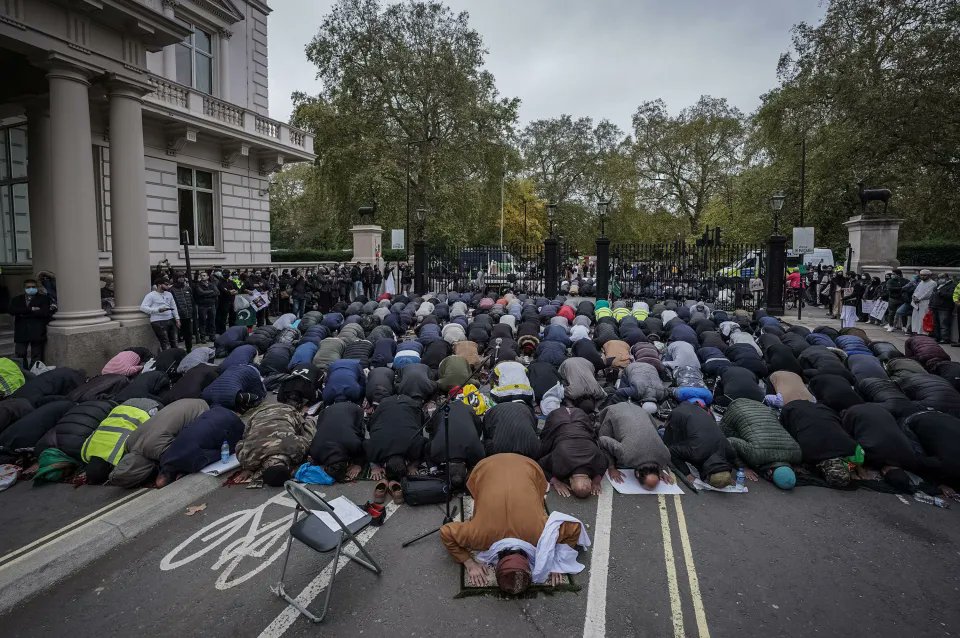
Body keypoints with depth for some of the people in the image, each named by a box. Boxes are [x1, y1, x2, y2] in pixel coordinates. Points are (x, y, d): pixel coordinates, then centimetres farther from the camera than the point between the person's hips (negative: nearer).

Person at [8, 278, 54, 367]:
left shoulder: (43, 298, 5)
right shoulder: (17, 299, 15)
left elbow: (45, 312, -9)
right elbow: (12, 310, -3)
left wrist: (24, 313, -6)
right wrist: (31, 309, -13)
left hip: (37, 332, -3)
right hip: (21, 332, 3)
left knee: (36, 357, 0)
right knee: (20, 355, 1)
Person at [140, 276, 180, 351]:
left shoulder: (169, 294, 17)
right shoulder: (151, 295, -4)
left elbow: (174, 307, 22)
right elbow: (143, 307, -12)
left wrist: (177, 319, 11)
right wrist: (158, 310, -22)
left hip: (171, 320, 7)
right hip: (158, 322, -7)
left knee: (174, 342, 9)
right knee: (165, 344, -11)